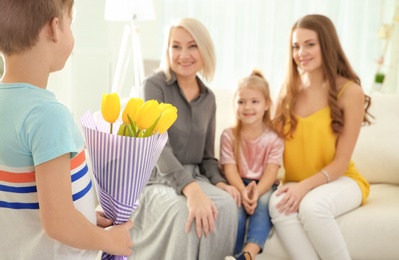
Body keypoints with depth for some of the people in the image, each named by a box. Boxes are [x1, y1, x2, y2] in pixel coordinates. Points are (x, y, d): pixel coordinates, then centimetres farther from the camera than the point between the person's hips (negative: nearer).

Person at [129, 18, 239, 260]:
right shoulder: (155, 85, -8)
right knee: (185, 212, -36)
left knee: (225, 204, -28)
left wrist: (219, 182, -9)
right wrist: (191, 190, -36)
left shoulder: (208, 98, 9)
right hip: (155, 179, -4)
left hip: (193, 177, 5)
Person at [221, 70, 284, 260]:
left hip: (263, 187, 0)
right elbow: (229, 169, -8)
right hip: (237, 186, 1)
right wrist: (243, 191, -29)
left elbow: (271, 172, -10)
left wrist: (257, 192, -32)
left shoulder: (274, 138, 2)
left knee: (263, 203, -33)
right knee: (236, 205, -32)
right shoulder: (228, 135, 3)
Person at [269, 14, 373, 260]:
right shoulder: (289, 90, 2)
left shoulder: (350, 92, -11)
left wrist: (305, 186, -24)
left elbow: (340, 162, -11)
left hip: (341, 180, -3)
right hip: (296, 183, 3)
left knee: (312, 205, -35)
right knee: (278, 204, -31)